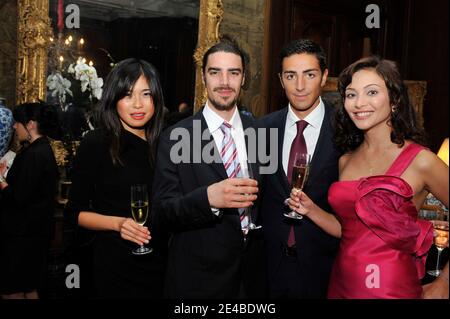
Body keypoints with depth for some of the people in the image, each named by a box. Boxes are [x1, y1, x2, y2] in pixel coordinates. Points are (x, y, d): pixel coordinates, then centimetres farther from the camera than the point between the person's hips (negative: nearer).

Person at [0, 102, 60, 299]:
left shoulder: (33, 155, -20)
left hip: (24, 234, -10)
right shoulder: (43, 149, 11)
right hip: (34, 230, 10)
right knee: (29, 288, 18)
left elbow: (18, 198, -21)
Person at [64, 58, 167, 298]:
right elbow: (75, 212, -4)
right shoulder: (96, 144, -8)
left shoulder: (161, 145, 4)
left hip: (160, 262, 4)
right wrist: (117, 223, -18)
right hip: (115, 263, -4)